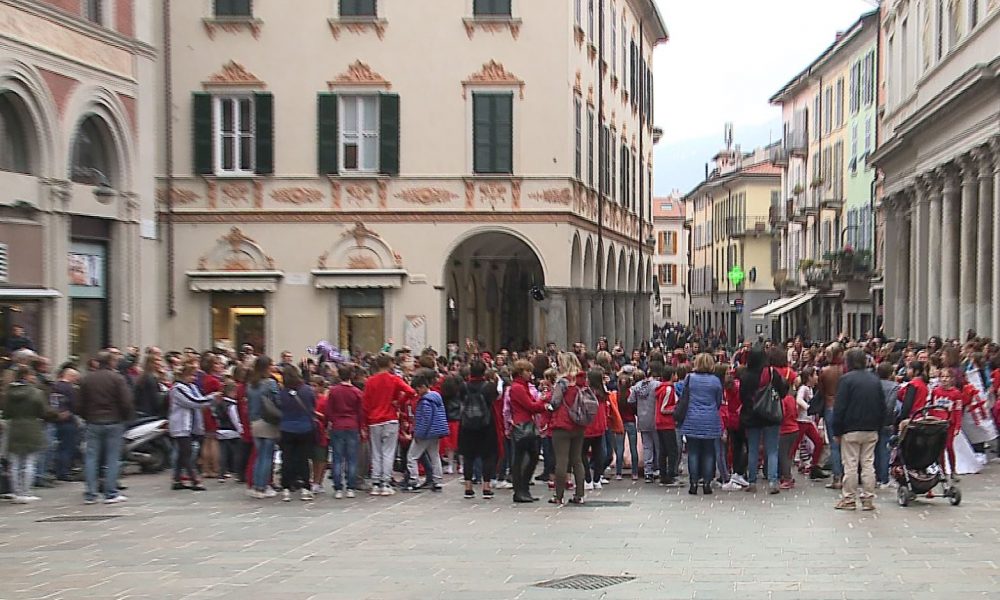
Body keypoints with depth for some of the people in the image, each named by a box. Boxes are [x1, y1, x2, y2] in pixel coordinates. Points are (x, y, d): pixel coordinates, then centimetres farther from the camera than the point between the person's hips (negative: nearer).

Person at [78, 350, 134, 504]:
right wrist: (128, 417, 4)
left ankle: (90, 494, 4)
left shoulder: (87, 379, 6)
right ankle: (111, 494, 2)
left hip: (93, 423, 3)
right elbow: (126, 402, -11)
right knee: (112, 458, 2)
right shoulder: (117, 378, -6)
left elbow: (82, 404, 7)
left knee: (91, 458, 6)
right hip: (114, 422, -3)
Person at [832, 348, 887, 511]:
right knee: (868, 464, 8)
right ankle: (868, 500, 9)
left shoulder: (846, 379, -10)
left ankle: (849, 499, 4)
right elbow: (882, 407, 13)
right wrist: (878, 427, 17)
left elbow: (839, 407, -12)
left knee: (850, 465, 0)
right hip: (872, 430, 5)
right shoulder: (875, 380, 9)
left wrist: (837, 431, -6)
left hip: (851, 430, -5)